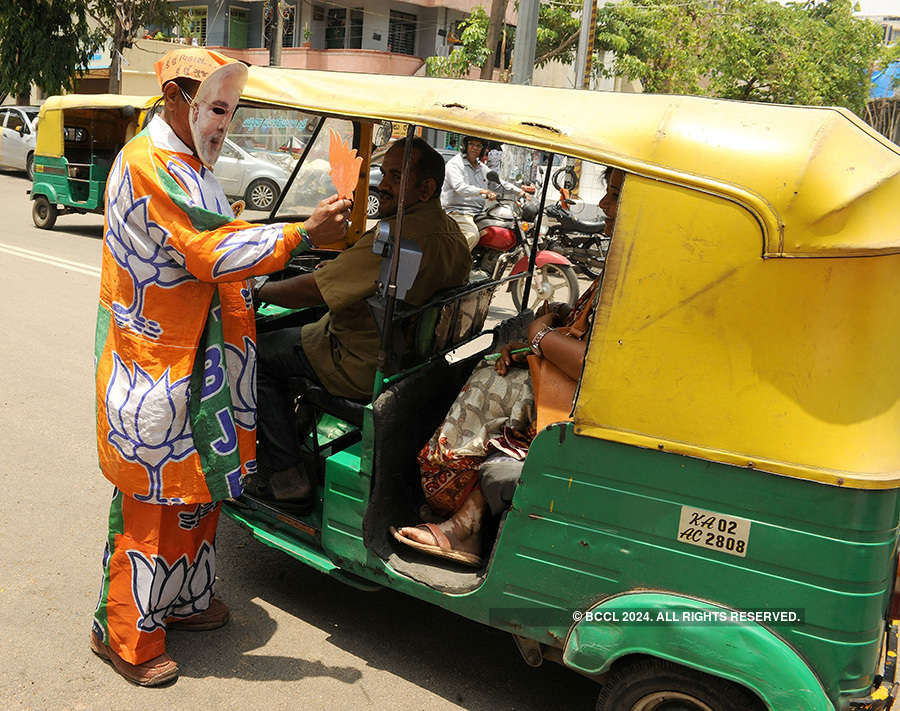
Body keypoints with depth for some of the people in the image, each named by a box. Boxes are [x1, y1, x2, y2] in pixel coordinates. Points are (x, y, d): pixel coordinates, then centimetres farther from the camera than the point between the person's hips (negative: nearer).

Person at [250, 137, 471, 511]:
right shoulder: (451, 231, 3)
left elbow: (313, 291, -25)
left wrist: (259, 289, -8)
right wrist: (335, 269, 14)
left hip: (364, 368, -10)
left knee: (257, 355, 3)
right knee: (309, 323, 31)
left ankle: (289, 478, 4)